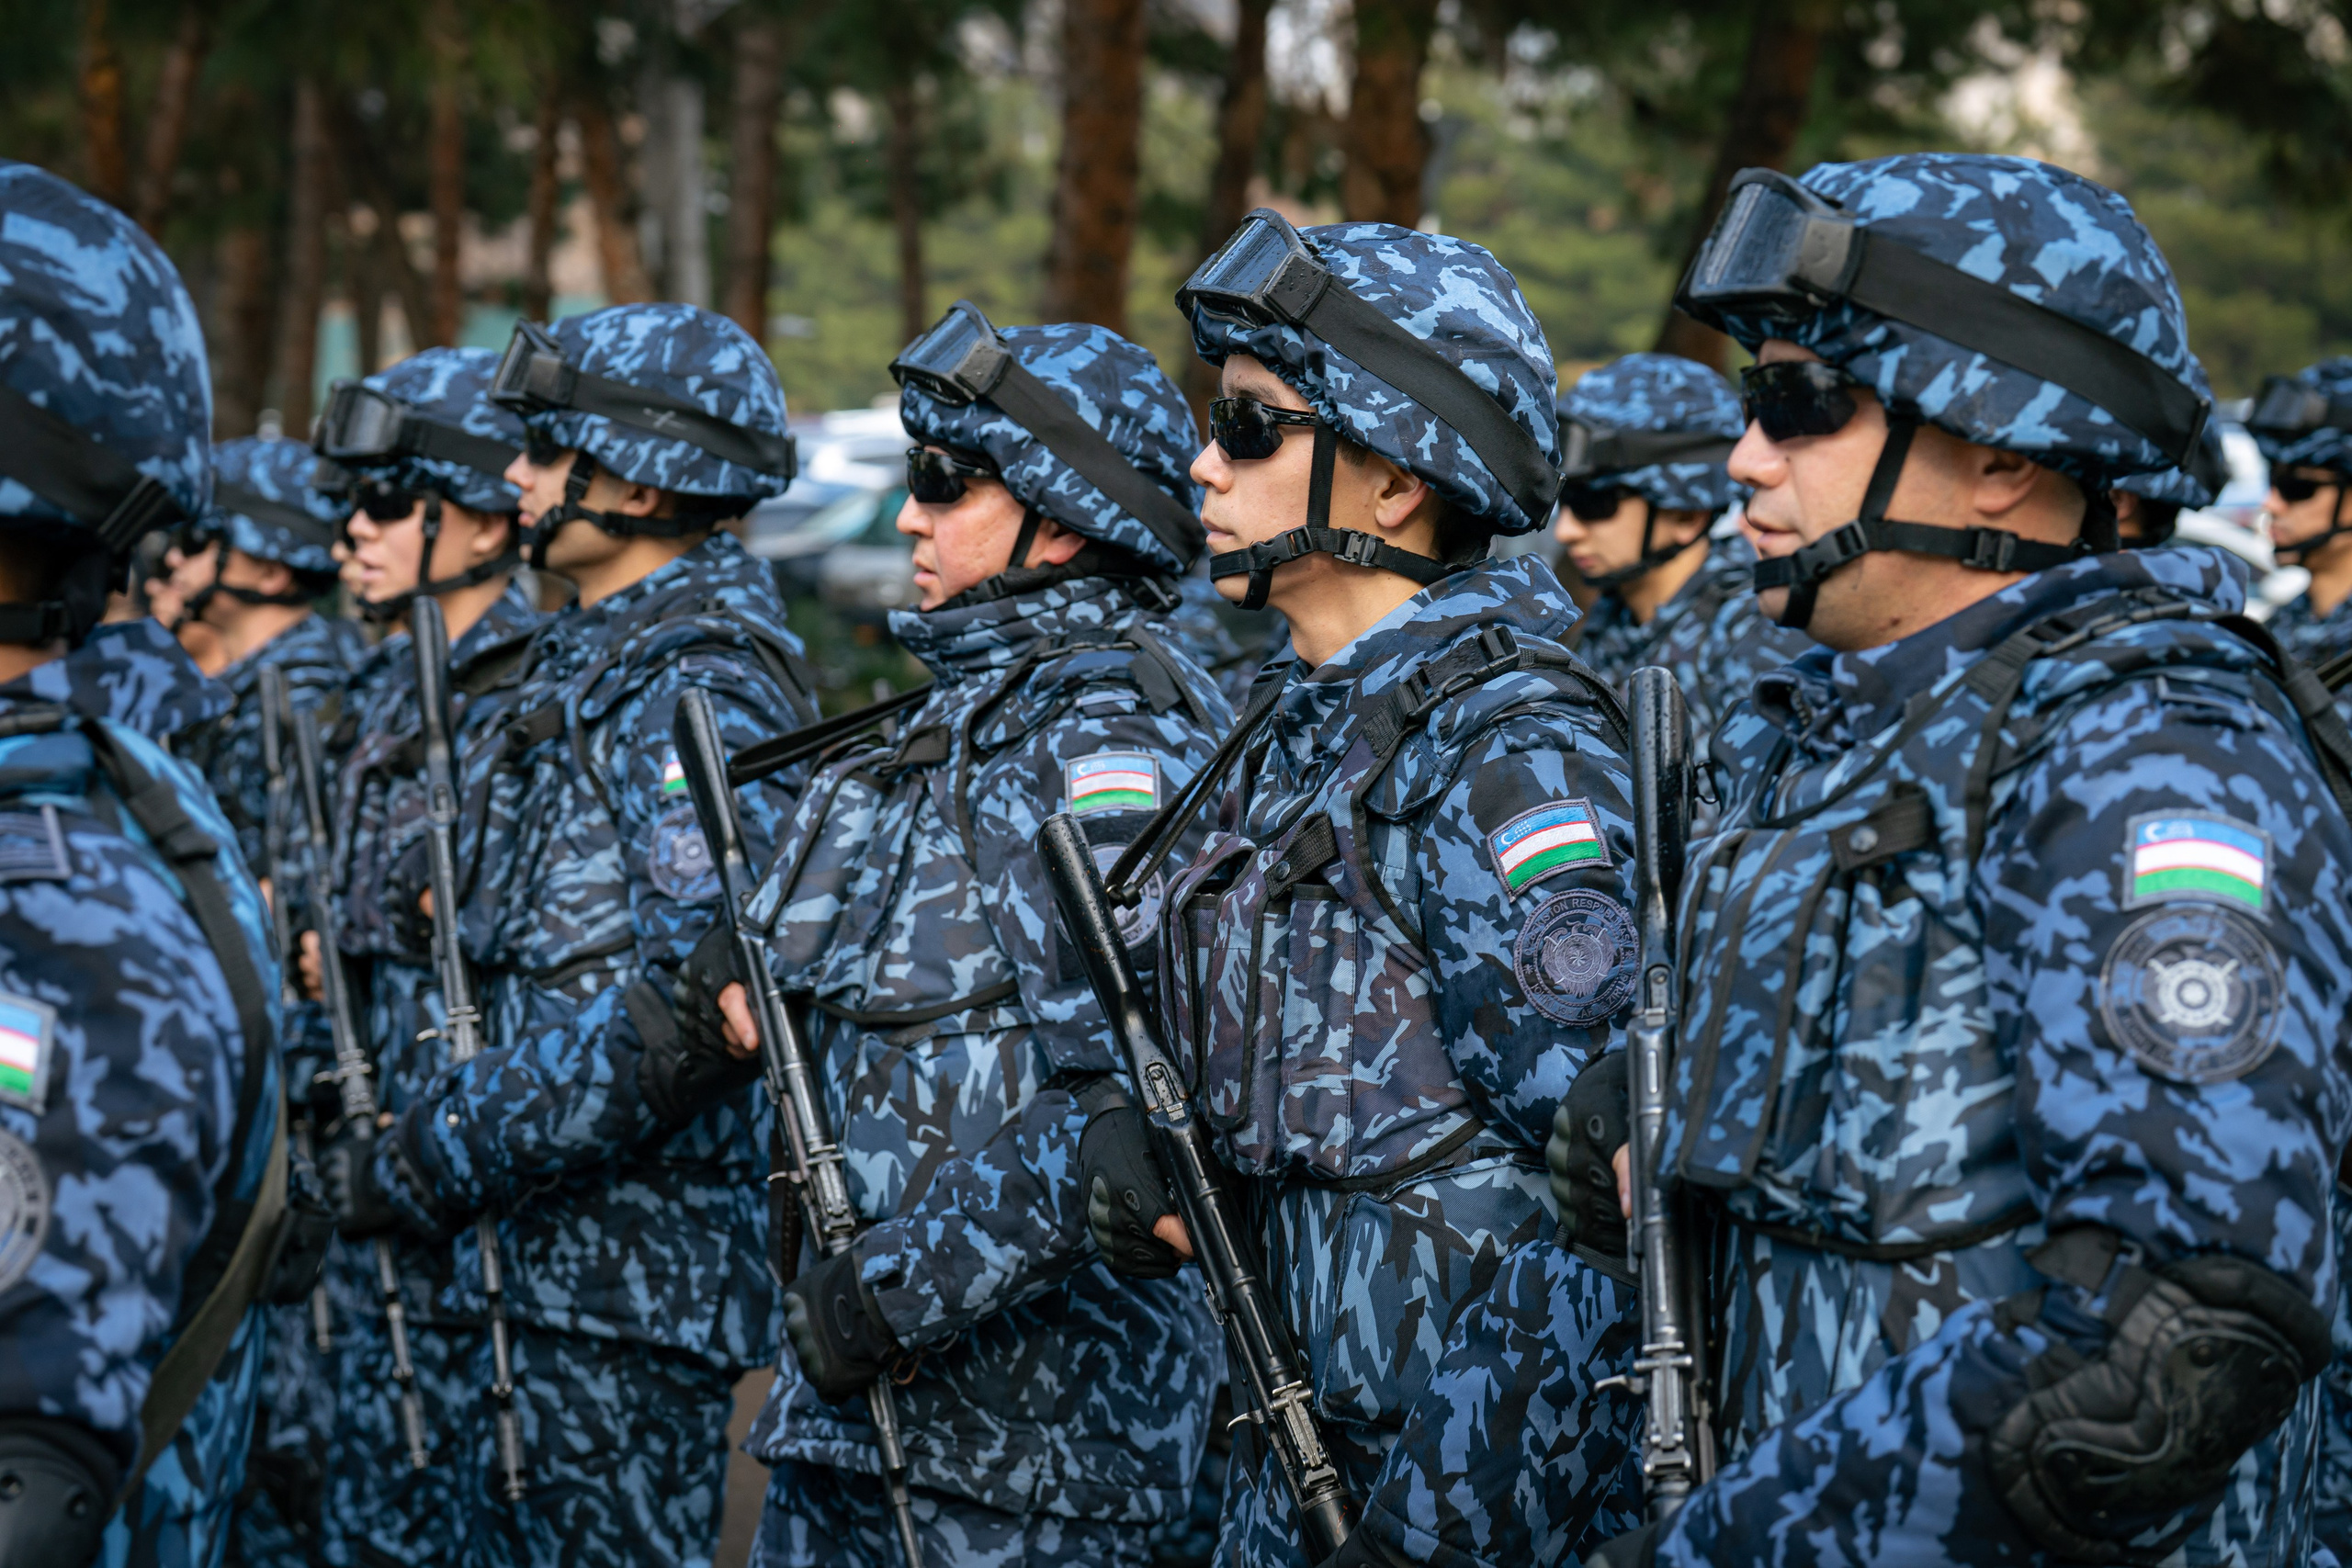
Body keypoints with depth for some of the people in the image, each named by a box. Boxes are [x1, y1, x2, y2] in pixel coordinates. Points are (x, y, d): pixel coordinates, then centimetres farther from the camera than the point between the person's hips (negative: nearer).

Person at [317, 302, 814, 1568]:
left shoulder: (701, 689, -16)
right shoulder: (582, 664, 15)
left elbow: (688, 1001, -25)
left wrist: (423, 1166, -20)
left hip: (631, 1282, -10)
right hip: (526, 1268, 10)